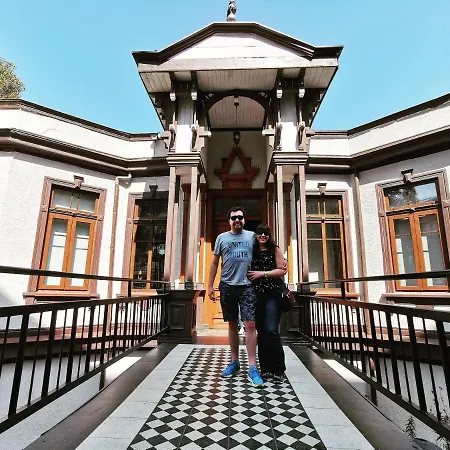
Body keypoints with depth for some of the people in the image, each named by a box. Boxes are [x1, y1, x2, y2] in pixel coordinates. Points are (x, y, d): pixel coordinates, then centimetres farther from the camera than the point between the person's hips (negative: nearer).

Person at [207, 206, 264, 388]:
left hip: (247, 286, -1)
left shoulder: (252, 236, 7)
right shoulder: (222, 238, 8)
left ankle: (252, 368, 1)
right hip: (227, 286, 2)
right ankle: (234, 362, 26)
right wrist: (210, 285, 5)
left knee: (250, 325, -6)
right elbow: (214, 263, 9)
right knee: (232, 325, 12)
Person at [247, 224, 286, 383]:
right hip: (256, 294, 4)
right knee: (261, 331, 8)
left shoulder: (275, 249, 3)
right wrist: (249, 278, 1)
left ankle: (278, 370, 3)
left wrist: (262, 273, -10)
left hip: (272, 294, -4)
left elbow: (282, 270, -4)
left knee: (271, 330, -11)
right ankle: (265, 368, 19)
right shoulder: (252, 251, 12)